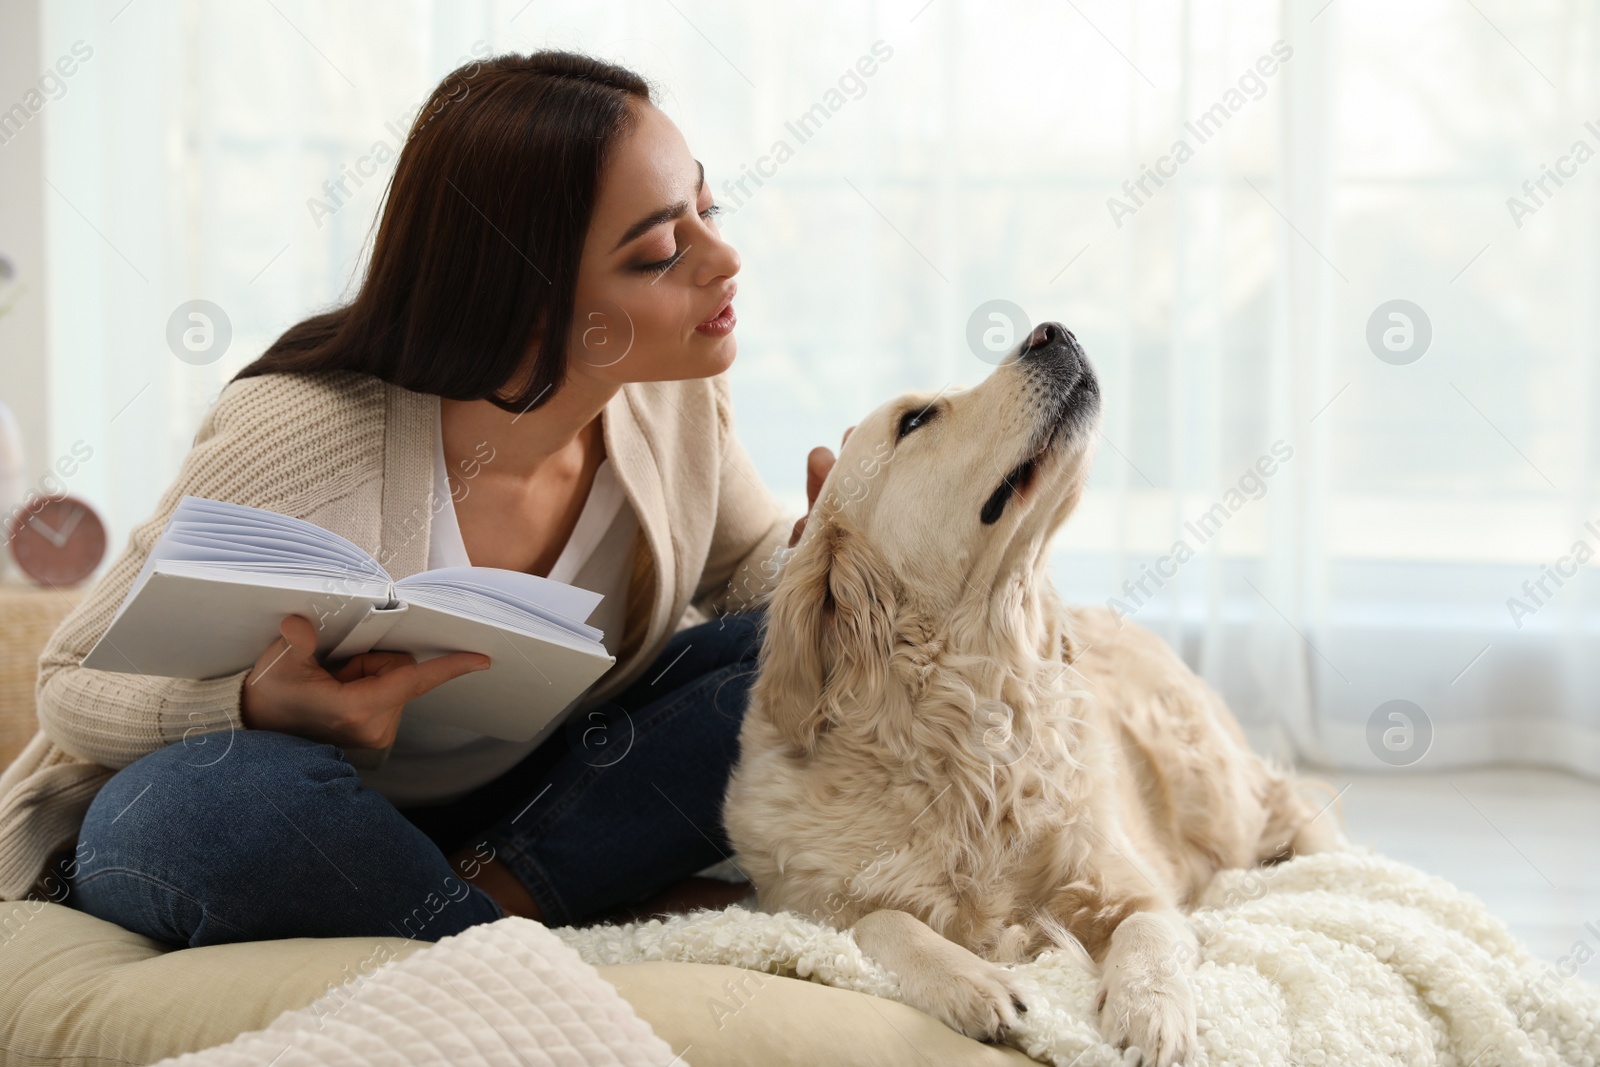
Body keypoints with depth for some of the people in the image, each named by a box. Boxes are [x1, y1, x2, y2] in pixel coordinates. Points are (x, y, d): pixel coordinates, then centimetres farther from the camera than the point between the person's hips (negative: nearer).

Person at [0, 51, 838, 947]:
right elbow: (75, 683, -18)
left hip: (548, 793, 4)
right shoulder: (304, 439, -29)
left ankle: (499, 891, -18)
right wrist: (259, 708, -41)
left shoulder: (675, 391, -13)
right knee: (204, 805, -39)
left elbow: (747, 564, 8)